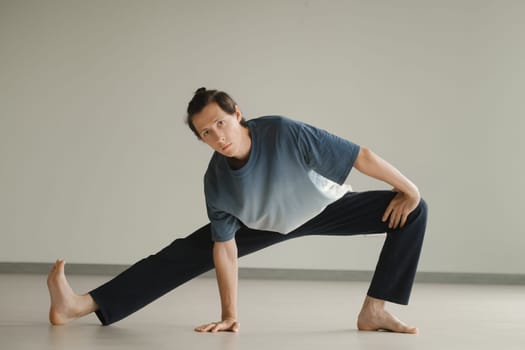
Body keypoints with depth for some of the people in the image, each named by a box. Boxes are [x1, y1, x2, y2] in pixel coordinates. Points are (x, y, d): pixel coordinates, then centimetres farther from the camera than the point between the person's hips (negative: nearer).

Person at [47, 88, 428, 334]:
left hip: (325, 205, -1)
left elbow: (361, 155, -31)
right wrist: (230, 314, -14)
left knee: (415, 210, -19)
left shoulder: (284, 133, -40)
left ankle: (375, 310, -20)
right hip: (267, 222, 1)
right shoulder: (217, 182, -27)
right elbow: (224, 247, -16)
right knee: (186, 253, -10)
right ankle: (82, 304, -15)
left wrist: (409, 189, -20)